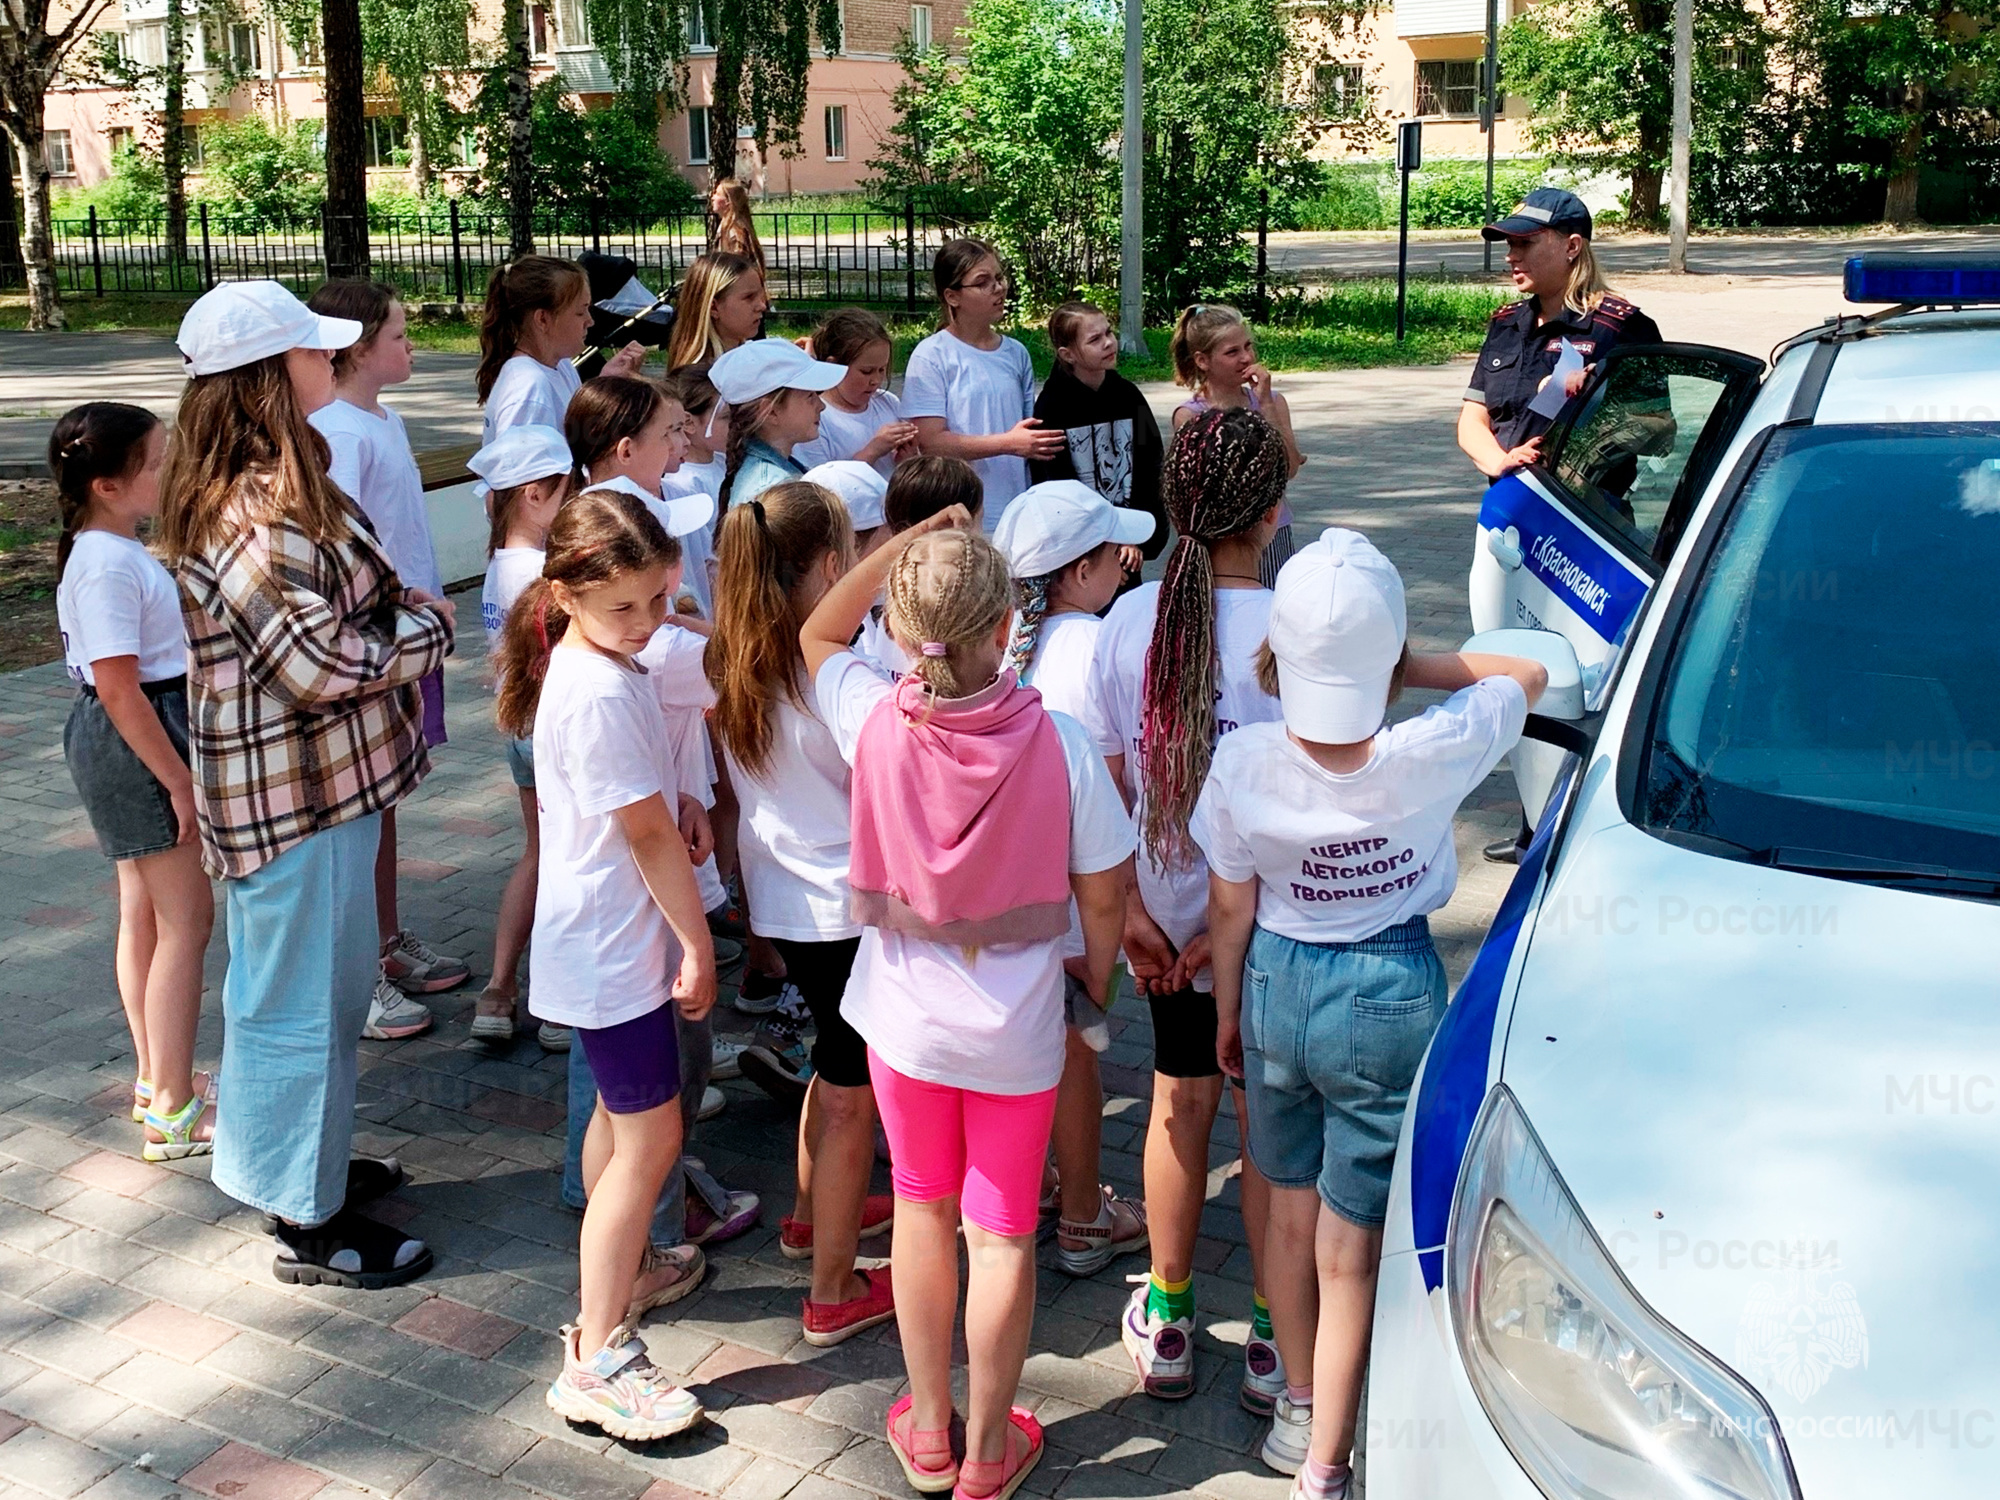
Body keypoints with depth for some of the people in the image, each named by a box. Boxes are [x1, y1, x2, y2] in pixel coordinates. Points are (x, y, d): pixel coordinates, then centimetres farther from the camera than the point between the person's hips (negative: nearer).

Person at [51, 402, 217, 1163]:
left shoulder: (115, 550, 10)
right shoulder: (108, 567, -22)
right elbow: (118, 689, -25)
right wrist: (180, 781, -21)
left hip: (129, 744, 10)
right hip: (137, 745, -10)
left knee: (144, 914, 17)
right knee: (187, 920, -4)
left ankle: (158, 1080, 30)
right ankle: (173, 1113, 3)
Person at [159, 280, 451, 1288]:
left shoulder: (275, 486, 10)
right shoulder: (257, 514, -24)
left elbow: (352, 601, 19)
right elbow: (319, 661, -27)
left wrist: (403, 612, -1)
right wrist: (427, 627, -12)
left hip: (325, 778, 11)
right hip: (292, 794, -11)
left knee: (332, 982, 23)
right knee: (301, 997, 3)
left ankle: (306, 1163, 40)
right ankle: (308, 1224, 17)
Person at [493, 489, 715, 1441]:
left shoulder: (578, 666, 4)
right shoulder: (605, 694, -26)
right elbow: (651, 836, -20)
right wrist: (699, 945, -13)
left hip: (599, 935, 10)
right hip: (614, 947, -10)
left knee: (619, 1112, 24)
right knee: (649, 1138, -4)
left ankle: (621, 1269, 43)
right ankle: (596, 1359, 2)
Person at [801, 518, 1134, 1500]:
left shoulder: (873, 721, -18)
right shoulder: (1057, 743, -22)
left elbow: (818, 633, 5)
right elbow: (1102, 894, -10)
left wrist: (906, 544, -4)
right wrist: (1096, 986, 9)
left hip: (905, 1021, 2)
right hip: (1016, 1032, -1)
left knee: (922, 1206, 22)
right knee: (1002, 1235, 14)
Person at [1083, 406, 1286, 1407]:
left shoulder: (1129, 621, -10)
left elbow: (1104, 782, -6)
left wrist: (1129, 909, 0)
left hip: (1166, 918, 4)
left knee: (1180, 1103, 21)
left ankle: (1168, 1322, 36)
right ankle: (1272, 1340, 28)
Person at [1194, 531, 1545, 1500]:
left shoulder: (1244, 763, -19)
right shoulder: (1434, 754, -23)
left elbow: (1229, 911, -5)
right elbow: (1528, 674, -1)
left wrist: (1227, 1014, 11)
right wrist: (1400, 671, -5)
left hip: (1278, 984, 2)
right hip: (1391, 995, -2)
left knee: (1289, 1208, 23)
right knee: (1350, 1245, 10)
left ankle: (1300, 1409, 44)